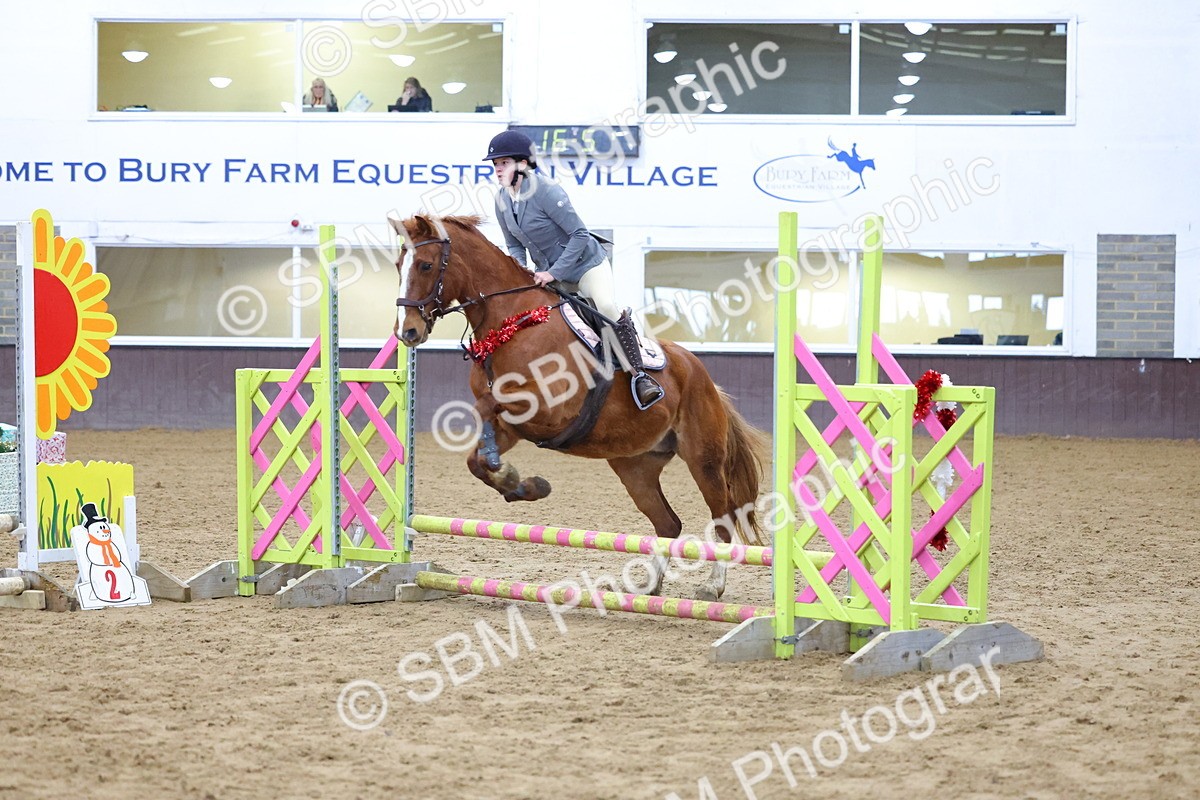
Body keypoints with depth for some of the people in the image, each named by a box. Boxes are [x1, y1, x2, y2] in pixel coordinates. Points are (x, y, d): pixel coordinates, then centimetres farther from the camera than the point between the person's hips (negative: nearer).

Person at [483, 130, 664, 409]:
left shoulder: (546, 191, -25)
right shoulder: (502, 200, -3)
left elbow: (580, 235, -25)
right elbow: (514, 245, 9)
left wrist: (554, 273, -28)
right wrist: (519, 268, -13)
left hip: (586, 264, -8)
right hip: (547, 274, 8)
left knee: (607, 307, -27)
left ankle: (638, 374, -23)